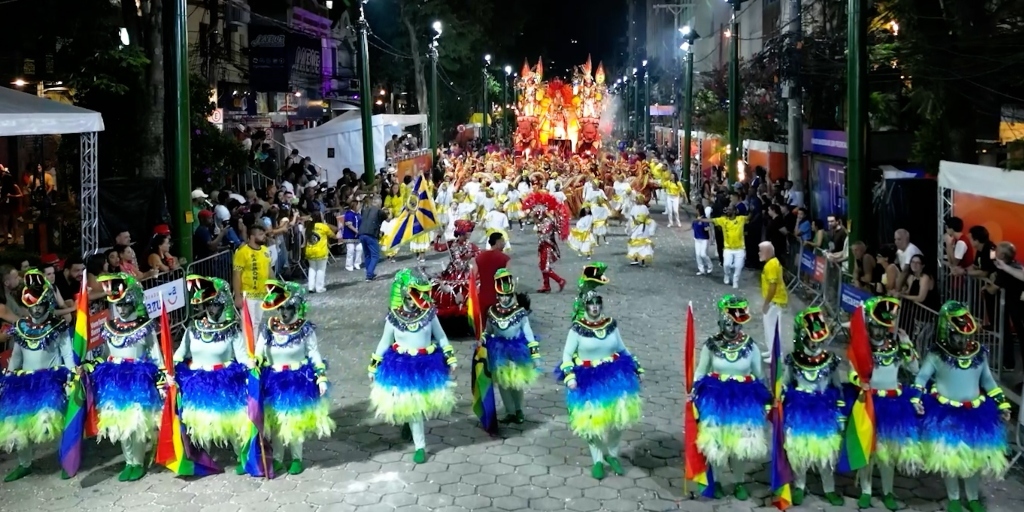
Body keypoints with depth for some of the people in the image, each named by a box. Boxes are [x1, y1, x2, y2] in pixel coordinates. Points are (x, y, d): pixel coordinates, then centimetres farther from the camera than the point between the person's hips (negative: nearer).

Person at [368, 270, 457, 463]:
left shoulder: (429, 314, -10)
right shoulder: (393, 318, -13)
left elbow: (442, 338, 2)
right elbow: (384, 343, 0)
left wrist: (451, 360, 2)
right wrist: (373, 366, 5)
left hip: (427, 366, 2)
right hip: (403, 367, -2)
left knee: (424, 405, 14)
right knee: (411, 406, 5)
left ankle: (409, 424, 47)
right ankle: (420, 446, 20)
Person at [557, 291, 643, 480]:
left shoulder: (611, 324, 0)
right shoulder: (577, 328, -11)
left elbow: (623, 349, 12)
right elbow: (567, 354, -6)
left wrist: (636, 367, 12)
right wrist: (569, 375, -16)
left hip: (615, 378, 3)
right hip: (588, 381, -3)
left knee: (617, 418, 9)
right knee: (593, 421, 8)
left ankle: (612, 455, 31)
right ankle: (597, 461, 23)